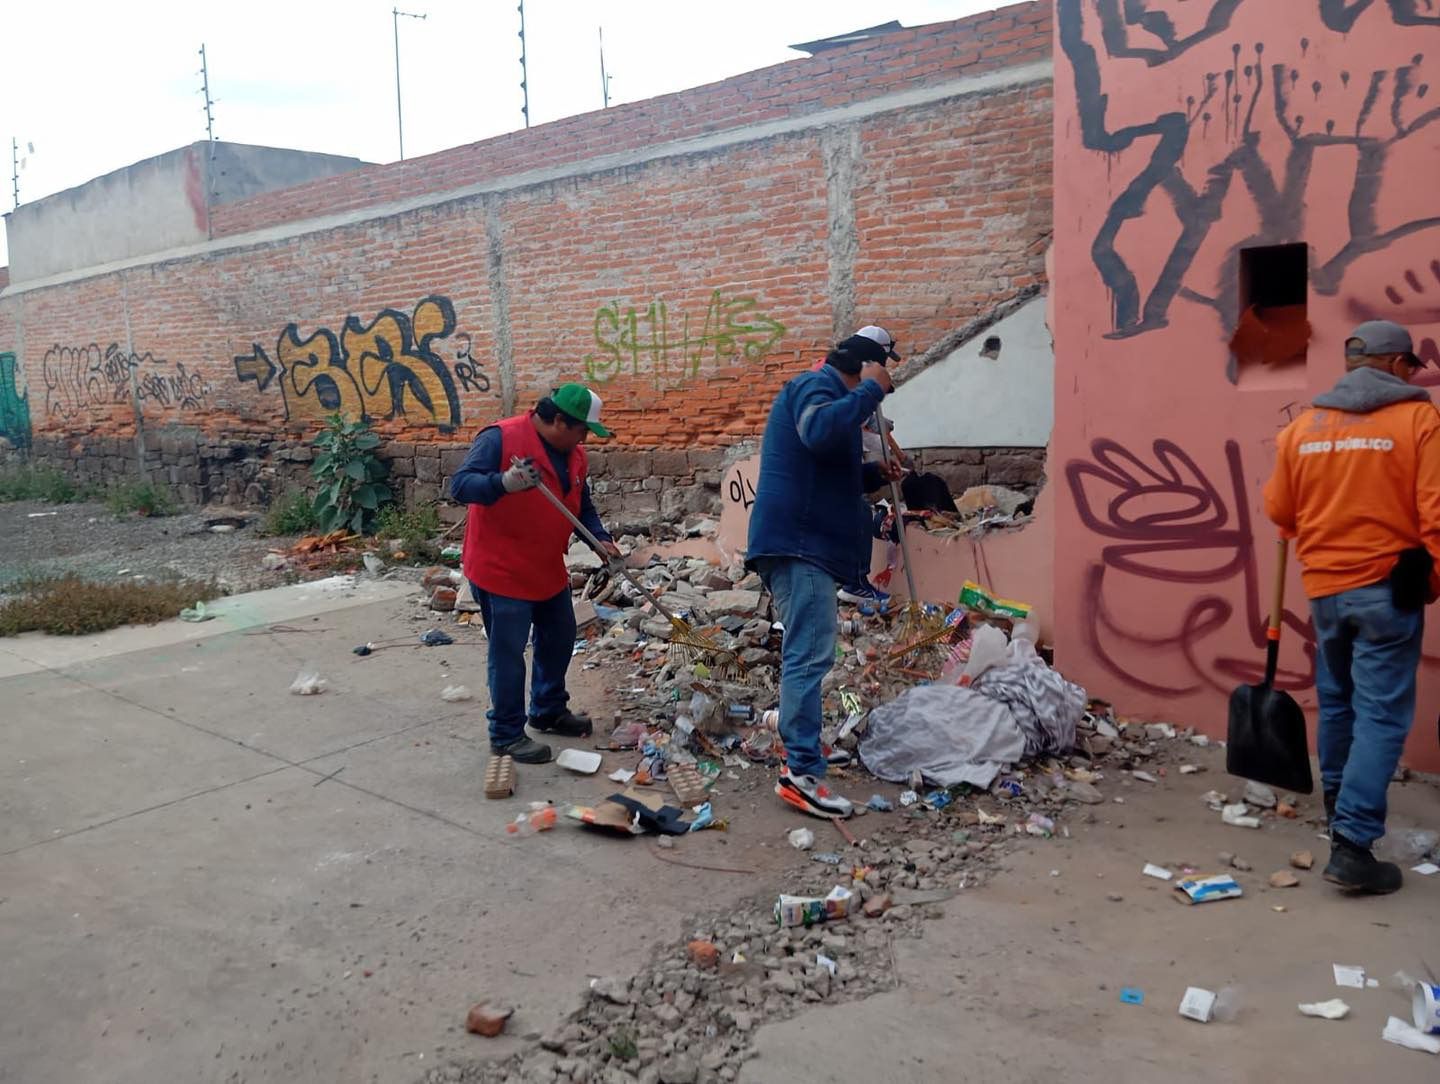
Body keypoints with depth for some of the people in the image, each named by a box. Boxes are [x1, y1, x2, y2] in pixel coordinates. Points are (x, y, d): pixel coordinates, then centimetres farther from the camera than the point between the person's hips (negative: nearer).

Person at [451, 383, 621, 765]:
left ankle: (549, 711, 38)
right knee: (508, 654, -2)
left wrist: (601, 538, -2)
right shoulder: (500, 438, -19)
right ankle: (506, 734, 12)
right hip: (501, 570, -8)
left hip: (548, 570, 9)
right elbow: (460, 485, -25)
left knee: (559, 640, 19)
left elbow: (582, 506, 16)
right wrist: (502, 483, -44)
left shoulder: (574, 454, 6)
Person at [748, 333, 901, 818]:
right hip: (799, 542, -11)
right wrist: (871, 390, -20)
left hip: (804, 543, 11)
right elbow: (821, 432, -32)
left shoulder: (820, 391, 26)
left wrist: (874, 474, 19)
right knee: (810, 655, -15)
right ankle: (803, 774, -16)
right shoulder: (816, 386, -7)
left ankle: (800, 753, 29)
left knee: (805, 653, 18)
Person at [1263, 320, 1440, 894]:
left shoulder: (1304, 426, 4)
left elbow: (1279, 511, 10)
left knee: (1336, 703, 21)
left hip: (1324, 589, 5)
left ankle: (1340, 808, 38)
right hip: (1387, 588, -4)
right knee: (1381, 715, -1)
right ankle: (1352, 844, -6)